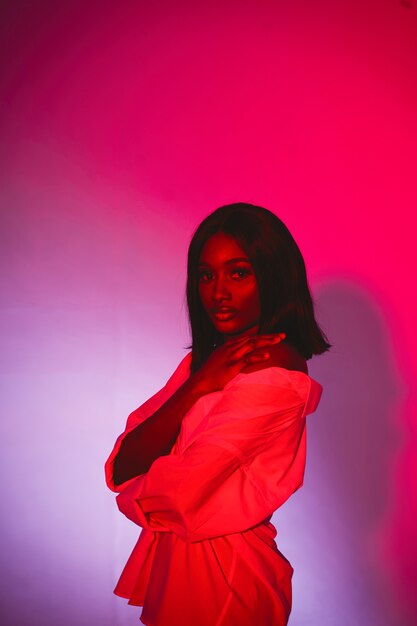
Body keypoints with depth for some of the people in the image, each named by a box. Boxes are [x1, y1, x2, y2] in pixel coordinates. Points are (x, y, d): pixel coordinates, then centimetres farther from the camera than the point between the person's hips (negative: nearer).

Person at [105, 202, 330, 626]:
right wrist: (198, 386, -16)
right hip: (173, 556, 7)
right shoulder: (206, 360, 4)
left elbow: (170, 496, -24)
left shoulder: (272, 375, -22)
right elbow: (121, 467, -6)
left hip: (219, 573, -7)